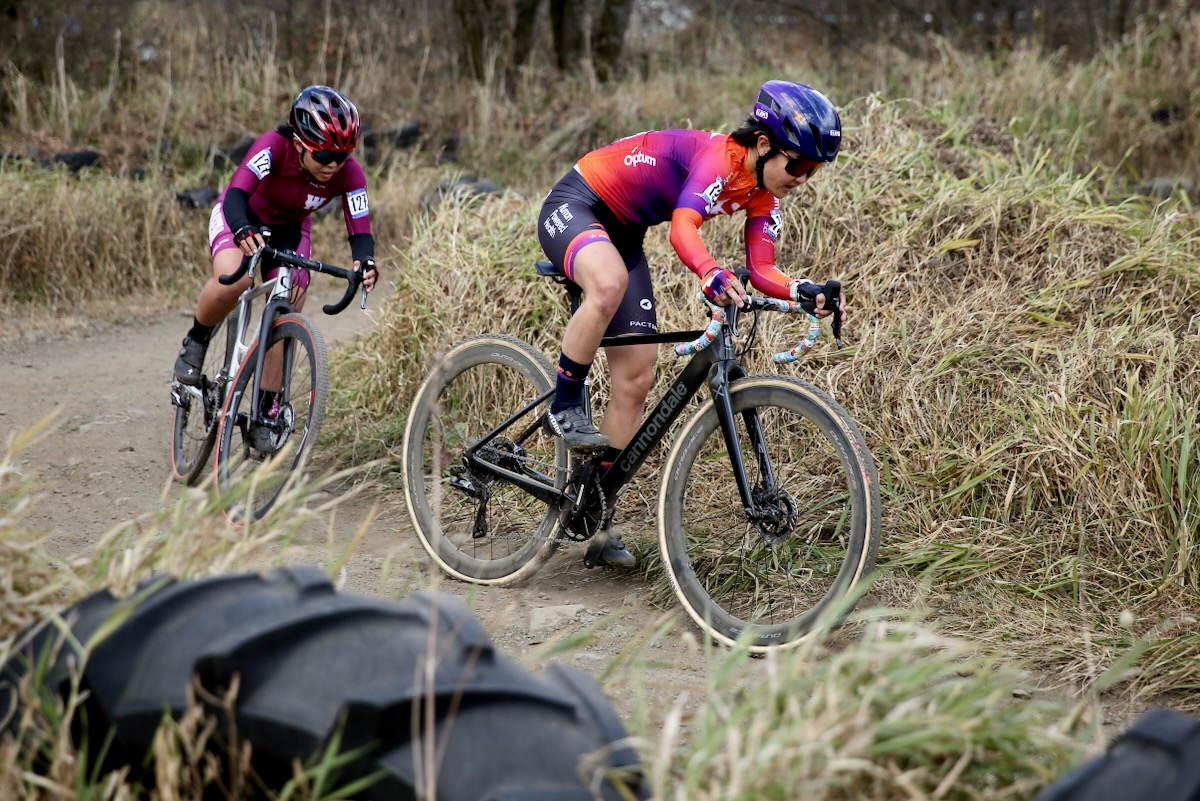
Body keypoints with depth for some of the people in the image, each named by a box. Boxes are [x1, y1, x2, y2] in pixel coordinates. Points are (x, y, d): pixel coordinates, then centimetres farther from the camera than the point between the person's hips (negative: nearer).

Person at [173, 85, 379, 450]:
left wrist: (365, 262, -52)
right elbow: (236, 195, -46)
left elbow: (360, 231, -29)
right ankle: (195, 343, -4)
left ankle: (266, 412, 7)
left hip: (289, 231, 3)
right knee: (233, 280, -34)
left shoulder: (349, 174, -28)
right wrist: (243, 232, -67)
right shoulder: (274, 146, -37)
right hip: (240, 217, -3)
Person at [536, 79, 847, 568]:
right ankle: (564, 406, -23)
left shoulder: (762, 194, -3)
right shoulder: (719, 158, -28)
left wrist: (805, 292, -27)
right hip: (574, 206, -9)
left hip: (622, 234, 9)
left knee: (636, 380, 0)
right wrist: (712, 276, -64)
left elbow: (762, 271, -7)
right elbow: (684, 227, -45)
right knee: (610, 282, -43)